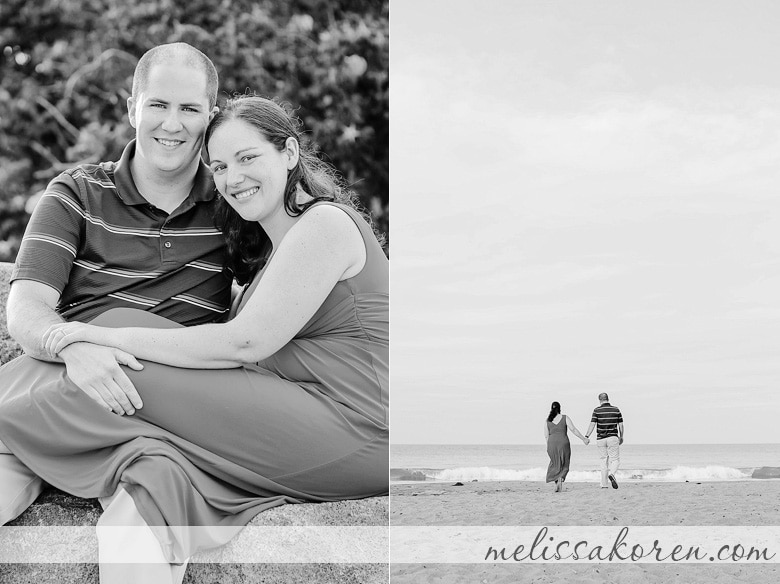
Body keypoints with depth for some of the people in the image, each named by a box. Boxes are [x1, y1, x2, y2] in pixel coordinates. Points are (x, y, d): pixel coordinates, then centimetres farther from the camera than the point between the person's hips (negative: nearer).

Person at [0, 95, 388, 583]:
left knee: (130, 379, -14)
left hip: (352, 436, -9)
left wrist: (112, 337, -11)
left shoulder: (325, 223, -7)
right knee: (155, 467, -18)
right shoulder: (276, 240, 24)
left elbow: (246, 342, -15)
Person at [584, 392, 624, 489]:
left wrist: (586, 437, -13)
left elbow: (592, 424, -12)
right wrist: (621, 437, 19)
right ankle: (612, 474, -28)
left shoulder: (597, 410, -3)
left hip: (600, 439, 1)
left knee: (604, 461, 11)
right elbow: (620, 425, 5)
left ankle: (604, 484, 8)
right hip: (613, 438, -1)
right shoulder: (616, 410, 2)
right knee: (615, 460, 3)